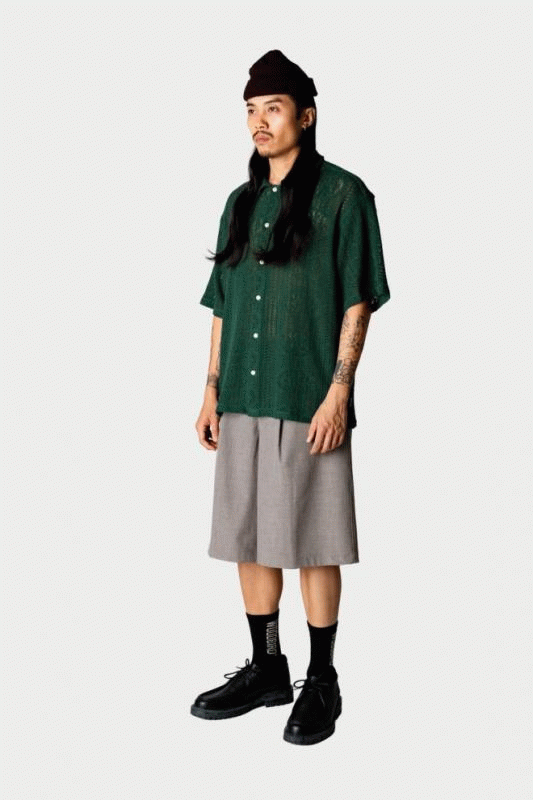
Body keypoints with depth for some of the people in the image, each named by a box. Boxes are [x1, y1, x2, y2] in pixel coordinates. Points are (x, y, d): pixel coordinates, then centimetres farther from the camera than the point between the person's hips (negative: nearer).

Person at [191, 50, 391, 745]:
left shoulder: (341, 194, -2)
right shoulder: (241, 203, 15)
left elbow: (357, 301, -6)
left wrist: (339, 390, -13)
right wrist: (213, 389, 12)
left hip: (307, 401, -6)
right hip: (243, 400, 6)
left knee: (312, 544, 1)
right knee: (248, 539, 11)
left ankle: (322, 682, 14)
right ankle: (266, 670, 25)